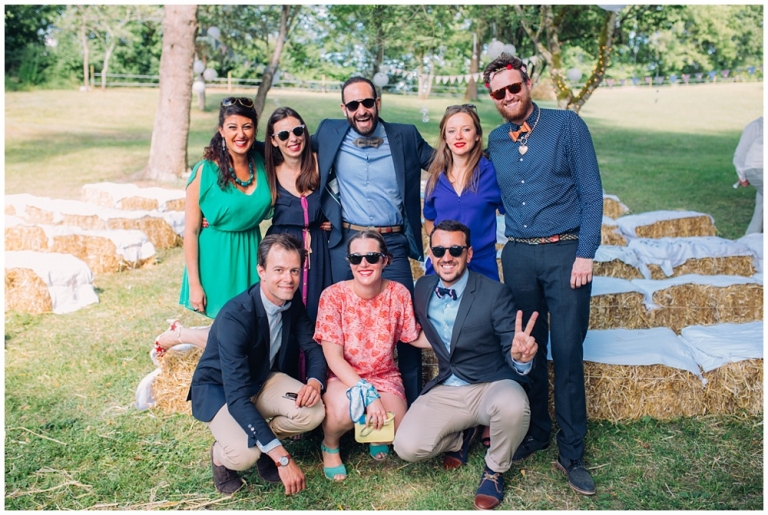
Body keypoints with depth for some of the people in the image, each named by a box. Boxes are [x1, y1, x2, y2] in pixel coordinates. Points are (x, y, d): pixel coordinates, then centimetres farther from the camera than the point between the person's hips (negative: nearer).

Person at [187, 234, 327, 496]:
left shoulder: (293, 301, -14)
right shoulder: (234, 317, -34)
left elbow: (313, 347, -4)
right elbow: (238, 397, -38)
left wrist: (315, 382, -30)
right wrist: (282, 458, -41)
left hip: (264, 379, 6)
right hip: (219, 388, -5)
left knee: (314, 412, -22)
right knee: (244, 454, -31)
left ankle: (263, 444, 8)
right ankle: (220, 454, 7)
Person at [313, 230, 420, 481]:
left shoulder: (398, 294, -8)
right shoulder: (333, 296, -16)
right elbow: (334, 358, -18)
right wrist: (368, 395, -28)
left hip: (384, 375, 3)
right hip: (341, 377, -2)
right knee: (345, 408, -36)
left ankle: (375, 434, 19)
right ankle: (329, 446, 2)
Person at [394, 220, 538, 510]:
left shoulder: (494, 293, -13)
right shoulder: (422, 289, 1)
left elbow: (511, 353, -15)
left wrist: (520, 356, -37)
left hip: (493, 387, -3)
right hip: (446, 392, 3)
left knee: (512, 405, -37)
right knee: (407, 447, -18)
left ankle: (495, 469, -3)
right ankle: (461, 436, 17)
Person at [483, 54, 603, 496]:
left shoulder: (567, 125, -2)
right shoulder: (495, 142, 10)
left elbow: (591, 193, -5)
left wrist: (585, 253, -11)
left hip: (566, 251, -3)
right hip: (518, 255, 4)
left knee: (567, 353, -1)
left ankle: (572, 452, 12)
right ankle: (536, 432, 27)